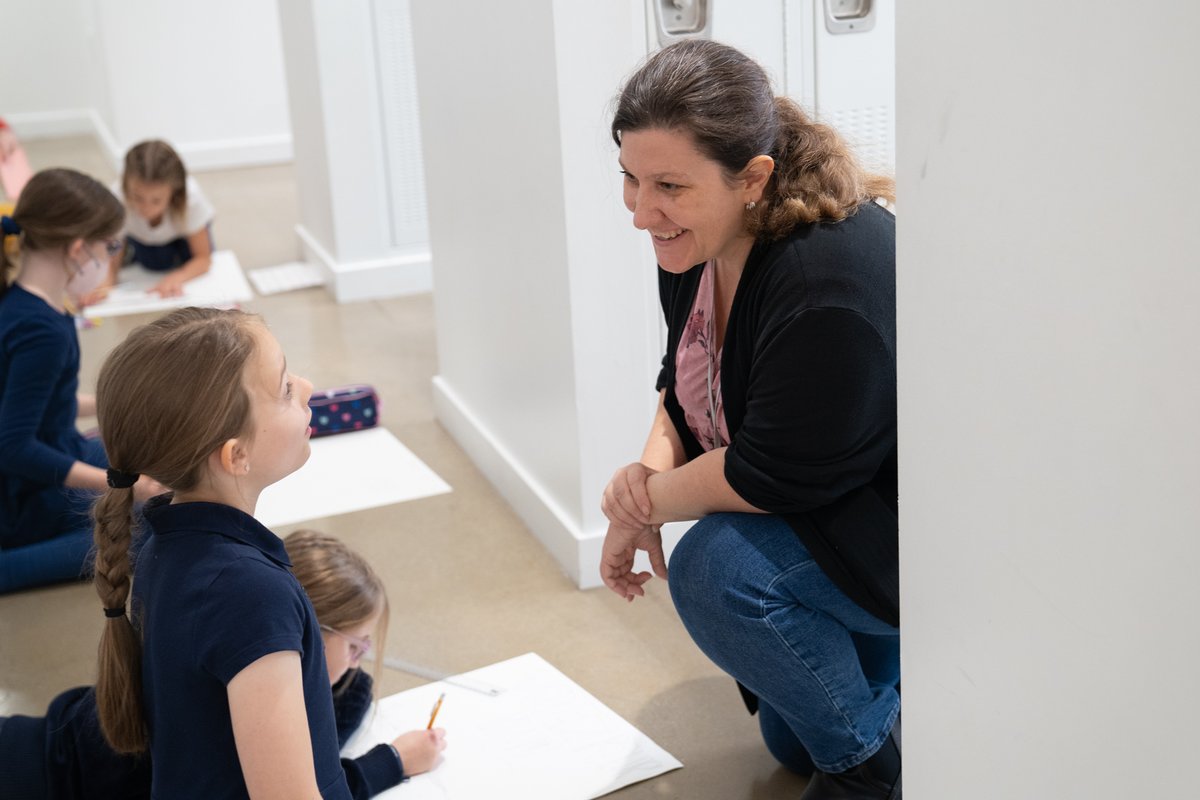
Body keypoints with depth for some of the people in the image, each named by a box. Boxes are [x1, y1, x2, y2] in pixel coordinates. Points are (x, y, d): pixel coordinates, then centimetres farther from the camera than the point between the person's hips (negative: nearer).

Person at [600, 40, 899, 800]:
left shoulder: (834, 278, -35)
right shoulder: (699, 241, -7)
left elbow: (777, 477, -31)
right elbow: (687, 380, 8)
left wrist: (642, 509, -17)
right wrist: (656, 460, -12)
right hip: (820, 521, 9)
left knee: (717, 567, -31)